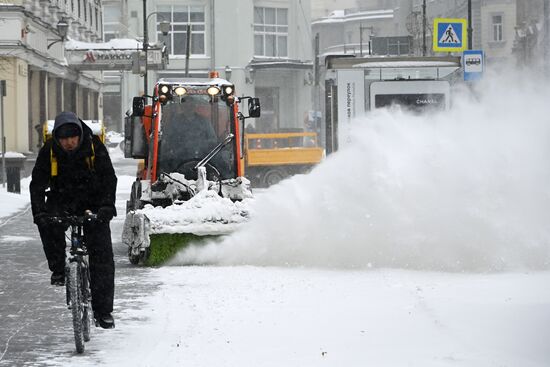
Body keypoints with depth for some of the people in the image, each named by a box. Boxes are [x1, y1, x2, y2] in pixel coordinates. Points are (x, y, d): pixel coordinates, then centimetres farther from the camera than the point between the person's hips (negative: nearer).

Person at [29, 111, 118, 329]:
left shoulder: (95, 147, -15)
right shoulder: (48, 151, -13)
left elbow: (109, 178, -19)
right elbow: (37, 183, -15)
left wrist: (107, 205, -36)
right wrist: (39, 211, -32)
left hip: (92, 204, -1)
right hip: (62, 200, 1)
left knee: (102, 254, -10)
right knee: (48, 222, -33)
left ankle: (103, 310, -6)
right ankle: (58, 269, -12)